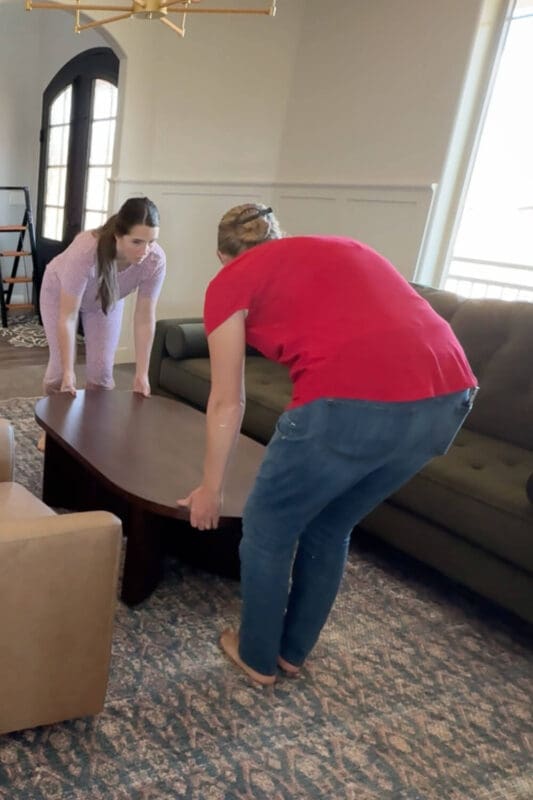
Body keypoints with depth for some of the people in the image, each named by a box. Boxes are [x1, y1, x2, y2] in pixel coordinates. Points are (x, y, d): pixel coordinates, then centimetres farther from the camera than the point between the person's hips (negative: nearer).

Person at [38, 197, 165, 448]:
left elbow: (145, 318, -27)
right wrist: (68, 372, -38)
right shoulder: (85, 251, -45)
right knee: (60, 364, -3)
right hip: (60, 291, -2)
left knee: (102, 367, -3)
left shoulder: (155, 260, -36)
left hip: (108, 298, 3)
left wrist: (141, 373, -26)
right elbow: (67, 317, -38)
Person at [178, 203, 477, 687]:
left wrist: (211, 490, 28)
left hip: (354, 402, -7)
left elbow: (227, 403, 14)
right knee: (331, 528, 27)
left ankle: (257, 656, 40)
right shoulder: (335, 248, 31)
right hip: (450, 395, 7)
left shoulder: (231, 281, 14)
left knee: (268, 528, 20)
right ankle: (294, 651, 45)